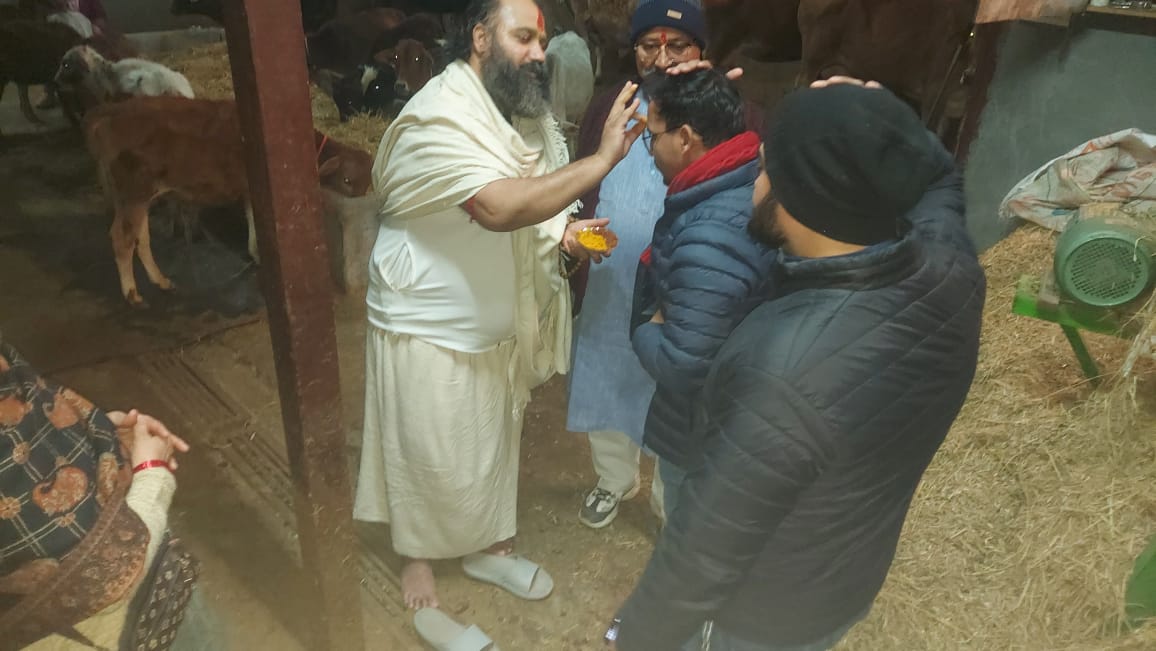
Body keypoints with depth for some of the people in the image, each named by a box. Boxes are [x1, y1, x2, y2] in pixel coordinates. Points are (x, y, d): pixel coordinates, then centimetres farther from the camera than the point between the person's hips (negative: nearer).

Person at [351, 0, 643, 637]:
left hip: (499, 319, 8)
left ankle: (489, 546, 41)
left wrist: (566, 232, -8)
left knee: (495, 440, 20)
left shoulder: (524, 111, 3)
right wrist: (602, 157, -36)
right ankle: (415, 555, 35)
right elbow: (499, 207, -37)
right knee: (430, 453, 9)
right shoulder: (440, 116, -24)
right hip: (430, 324, -7)